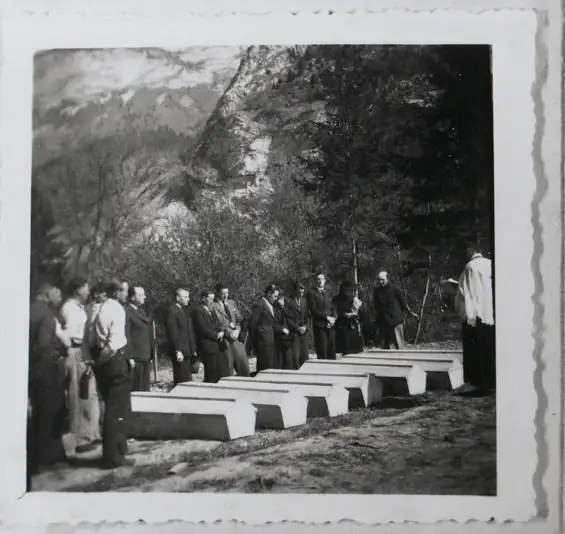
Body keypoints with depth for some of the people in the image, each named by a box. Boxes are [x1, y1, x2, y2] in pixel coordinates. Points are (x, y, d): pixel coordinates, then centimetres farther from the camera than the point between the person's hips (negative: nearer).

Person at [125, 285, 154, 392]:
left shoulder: (142, 311, 16)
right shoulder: (127, 312, -13)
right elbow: (126, 336, -17)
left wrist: (151, 354, 14)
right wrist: (129, 358, -20)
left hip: (146, 358, 9)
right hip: (135, 358, -9)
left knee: (145, 390, 13)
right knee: (135, 390, -3)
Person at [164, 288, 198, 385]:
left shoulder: (184, 310, 18)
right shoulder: (171, 311, -12)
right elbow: (172, 333, -17)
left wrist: (193, 349, 17)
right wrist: (177, 351, -20)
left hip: (187, 352, 9)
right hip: (180, 353, -9)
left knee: (187, 381, 10)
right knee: (182, 381, -6)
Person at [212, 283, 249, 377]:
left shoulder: (231, 303, 16)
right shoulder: (213, 305, -5)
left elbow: (239, 318, 17)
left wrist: (237, 330, -2)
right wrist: (229, 333, -13)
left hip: (236, 337, 6)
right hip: (224, 339, -6)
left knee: (244, 364, 2)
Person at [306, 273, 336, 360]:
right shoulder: (312, 293, 1)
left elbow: (333, 308, 14)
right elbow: (313, 310, -8)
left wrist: (333, 319, -4)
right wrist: (327, 317, -12)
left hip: (331, 325, 5)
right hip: (320, 325, -5)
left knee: (332, 350, 3)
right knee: (322, 353, -5)